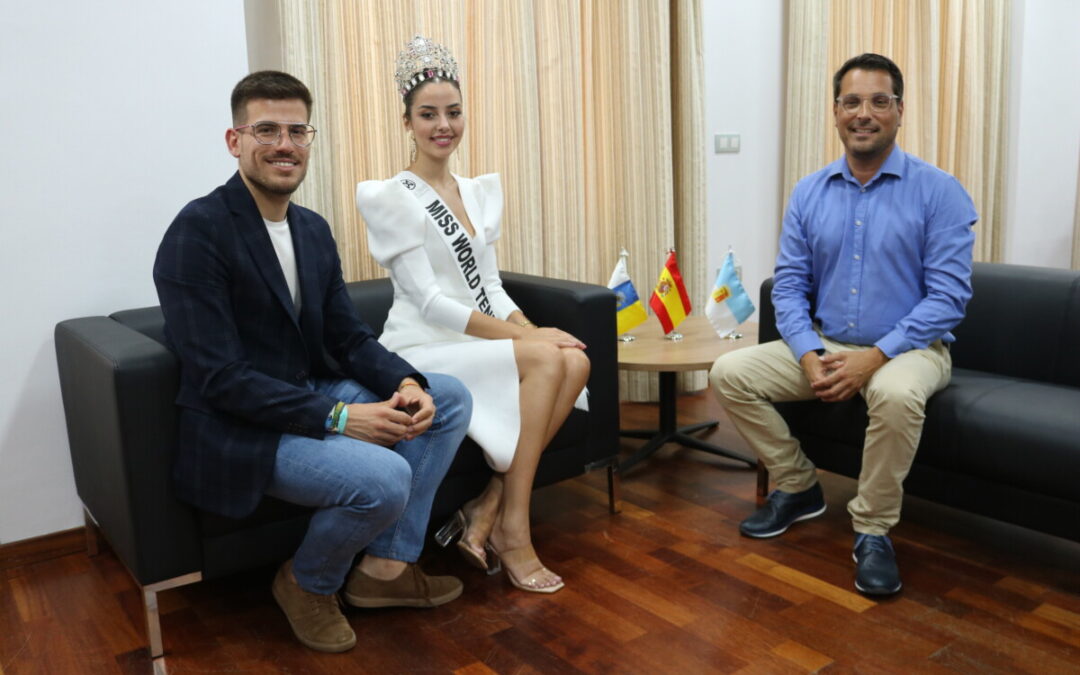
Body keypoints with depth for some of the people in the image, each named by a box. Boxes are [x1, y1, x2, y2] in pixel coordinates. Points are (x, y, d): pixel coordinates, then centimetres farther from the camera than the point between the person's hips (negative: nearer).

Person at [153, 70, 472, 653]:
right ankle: (307, 583, 4)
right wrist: (339, 417, -25)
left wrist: (405, 383, -12)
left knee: (448, 398, 1)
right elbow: (219, 379, -22)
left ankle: (386, 565, 7)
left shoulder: (313, 229, 8)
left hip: (312, 396, 9)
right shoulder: (199, 230, -17)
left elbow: (349, 337, 8)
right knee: (383, 478, -29)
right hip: (238, 431, -8)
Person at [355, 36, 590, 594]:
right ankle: (512, 530, -15)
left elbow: (491, 286, 11)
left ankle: (488, 510, -13)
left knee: (576, 361, -20)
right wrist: (524, 338, -18)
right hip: (424, 351, -6)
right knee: (547, 360, -26)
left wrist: (533, 331, -8)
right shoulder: (390, 198, -7)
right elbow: (429, 302, -15)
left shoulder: (479, 192, 14)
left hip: (483, 344, 6)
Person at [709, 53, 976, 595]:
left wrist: (874, 357, -23)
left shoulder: (938, 191, -8)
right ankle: (798, 487, 8)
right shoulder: (808, 193, 4)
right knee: (729, 374, -12)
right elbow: (788, 284, 1)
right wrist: (809, 357, -16)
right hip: (823, 346, 5)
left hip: (909, 348, -4)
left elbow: (949, 295, -13)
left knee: (896, 395, -38)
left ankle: (873, 530, -13)